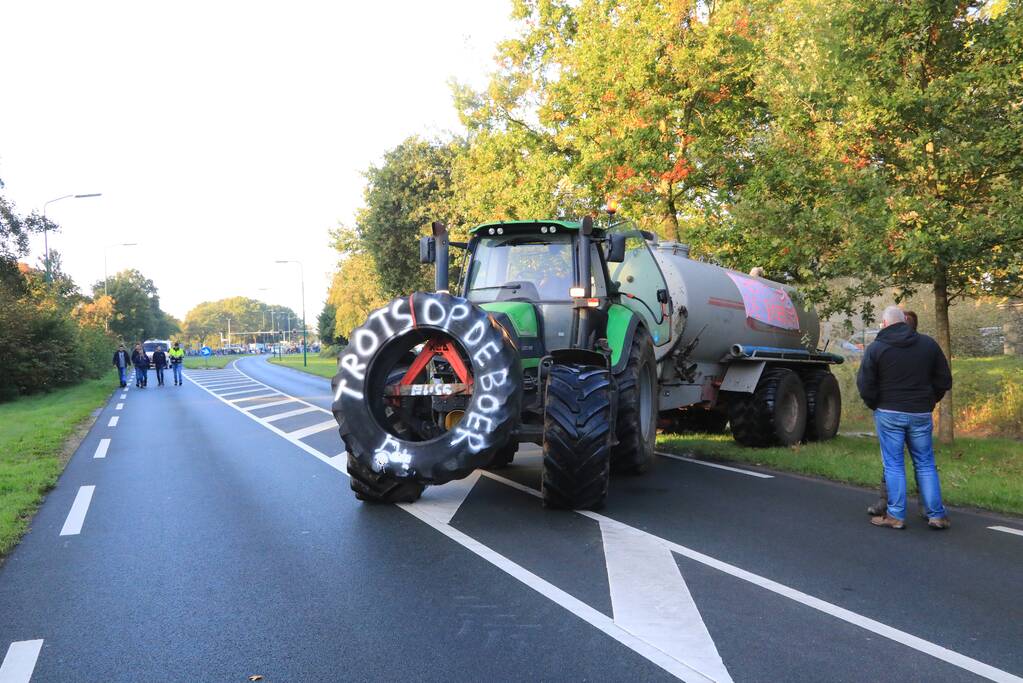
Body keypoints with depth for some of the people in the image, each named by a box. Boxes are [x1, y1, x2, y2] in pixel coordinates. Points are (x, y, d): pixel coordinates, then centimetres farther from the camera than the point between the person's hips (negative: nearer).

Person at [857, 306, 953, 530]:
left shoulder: (876, 348, -6)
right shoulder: (928, 344, 3)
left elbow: (865, 385, -7)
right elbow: (944, 380, 6)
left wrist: (875, 405, 9)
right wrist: (929, 402, 18)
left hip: (888, 413, -2)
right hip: (921, 414, 3)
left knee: (893, 465, 3)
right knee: (925, 464, 11)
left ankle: (895, 515, 5)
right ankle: (936, 515, 12)